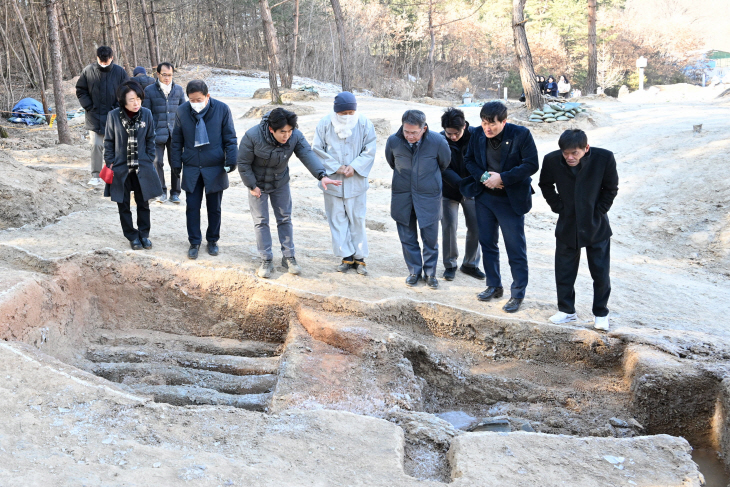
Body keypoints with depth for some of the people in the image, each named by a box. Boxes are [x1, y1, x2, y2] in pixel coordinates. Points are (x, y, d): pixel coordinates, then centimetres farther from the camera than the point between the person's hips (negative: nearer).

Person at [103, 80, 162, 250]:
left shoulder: (146, 114, -6)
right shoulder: (113, 115, -9)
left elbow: (150, 139, 4)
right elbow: (108, 141, 0)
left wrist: (149, 160, 1)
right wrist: (110, 162, -3)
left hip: (142, 167, 1)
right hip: (121, 168, -1)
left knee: (143, 202, 10)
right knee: (124, 204, 9)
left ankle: (144, 234, 25)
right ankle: (132, 236, 23)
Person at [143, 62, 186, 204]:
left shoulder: (178, 89, 8)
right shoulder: (149, 90, 1)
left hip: (175, 133, 2)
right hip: (157, 133, -2)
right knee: (157, 162, 1)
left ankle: (175, 192, 13)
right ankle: (161, 191, 15)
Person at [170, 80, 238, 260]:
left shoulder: (222, 109, -8)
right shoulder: (182, 111, -2)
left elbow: (230, 137, -1)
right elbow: (177, 140, 8)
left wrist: (231, 160, -7)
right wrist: (176, 163, 8)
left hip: (215, 169, -1)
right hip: (191, 169, 1)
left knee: (214, 208, 10)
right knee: (192, 207, 4)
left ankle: (212, 240, 26)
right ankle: (194, 242, 16)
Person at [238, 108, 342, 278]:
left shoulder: (295, 136, -22)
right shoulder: (252, 136, -29)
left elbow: (308, 155, -33)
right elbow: (243, 163, -18)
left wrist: (322, 175, -48)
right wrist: (252, 186, -14)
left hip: (281, 183, 3)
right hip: (258, 183, -2)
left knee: (285, 219, 7)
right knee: (261, 221, 1)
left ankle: (289, 257, 17)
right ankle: (266, 261, 9)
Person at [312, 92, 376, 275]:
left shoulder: (364, 124, -7)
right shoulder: (325, 124, -7)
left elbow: (369, 151, -3)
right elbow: (317, 150, -4)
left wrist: (354, 167, -16)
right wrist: (335, 167, -13)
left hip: (356, 182, -1)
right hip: (333, 181, 1)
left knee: (357, 219, 5)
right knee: (337, 219, 6)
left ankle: (359, 257, 15)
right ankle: (347, 257, 16)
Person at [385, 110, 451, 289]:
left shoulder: (438, 142, -18)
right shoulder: (393, 141, -14)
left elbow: (445, 163, 4)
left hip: (429, 196, -1)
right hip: (402, 196, 2)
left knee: (430, 238, 4)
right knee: (407, 237, 8)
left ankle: (430, 273, 21)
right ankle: (414, 271, 24)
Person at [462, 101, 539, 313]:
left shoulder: (521, 135, -13)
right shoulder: (478, 136, -1)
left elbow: (531, 165, -15)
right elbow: (469, 159, 8)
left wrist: (502, 178, -21)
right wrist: (482, 176, -11)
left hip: (510, 200, -5)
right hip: (484, 198, 5)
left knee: (516, 248, 1)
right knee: (487, 243, 14)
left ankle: (518, 294, 12)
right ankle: (494, 286, 30)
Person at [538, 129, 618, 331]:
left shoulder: (604, 158, -19)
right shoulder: (552, 160, -16)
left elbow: (611, 188, -4)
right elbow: (546, 186, 4)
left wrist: (598, 212, -8)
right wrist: (558, 207, -3)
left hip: (596, 226, -1)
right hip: (567, 226, 2)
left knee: (600, 273, 7)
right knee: (564, 271, 9)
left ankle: (601, 313, 23)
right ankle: (567, 310, 26)